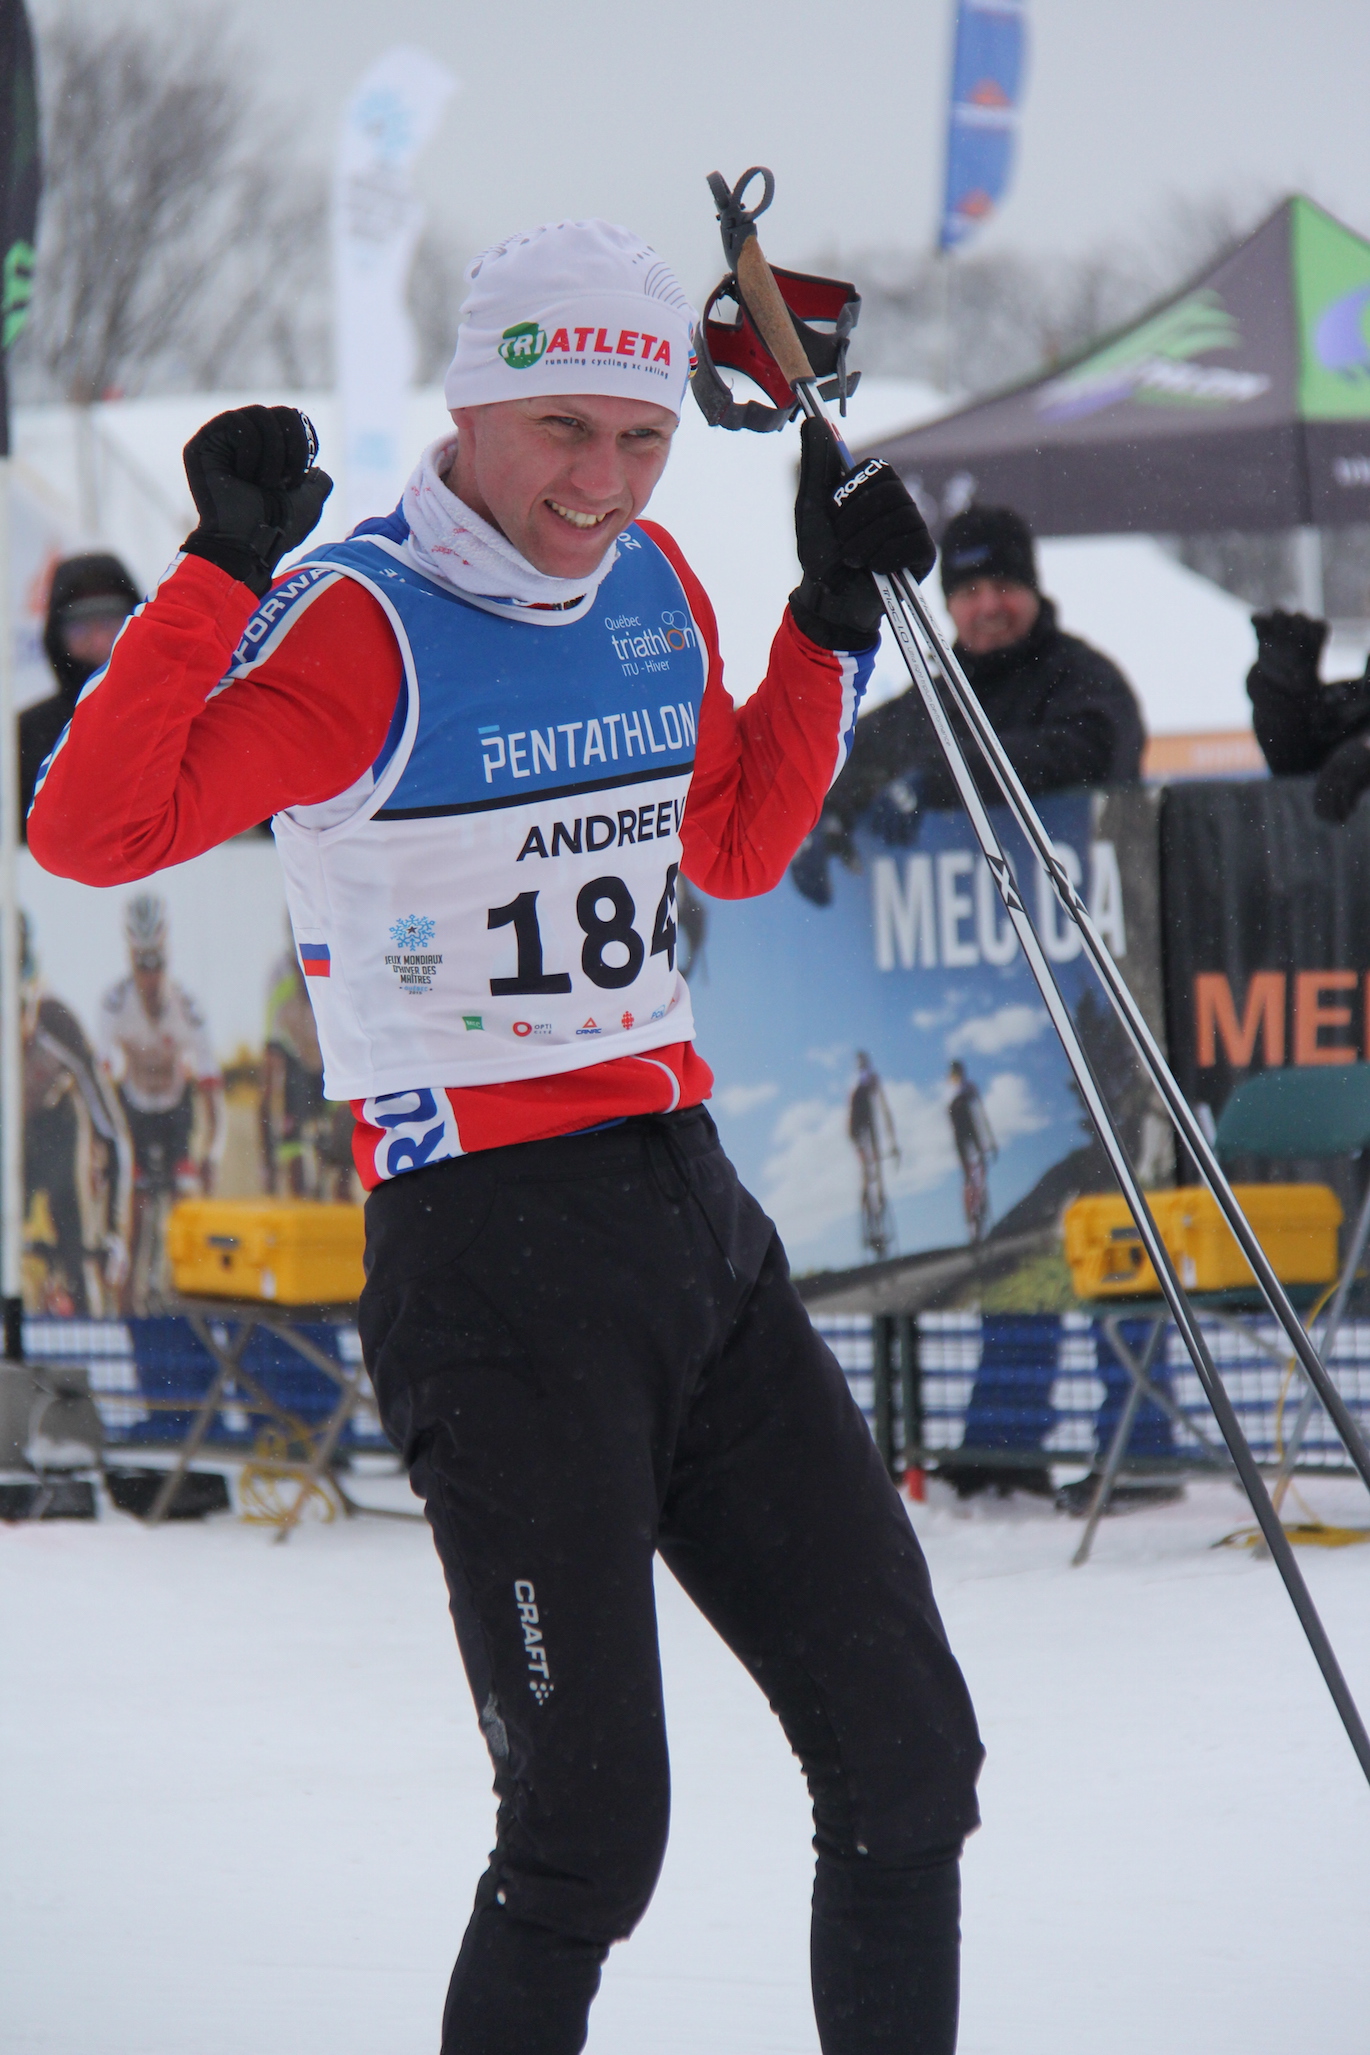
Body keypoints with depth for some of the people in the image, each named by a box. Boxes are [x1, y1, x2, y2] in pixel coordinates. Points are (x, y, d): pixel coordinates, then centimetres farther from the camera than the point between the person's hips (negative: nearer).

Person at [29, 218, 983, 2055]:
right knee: (591, 1833, -9)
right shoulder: (362, 628, -12)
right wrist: (225, 571, -32)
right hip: (494, 1262, -7)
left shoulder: (652, 594, 10)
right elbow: (89, 830, -24)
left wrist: (833, 623, 17)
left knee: (909, 1764, 9)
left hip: (700, 1225, 7)